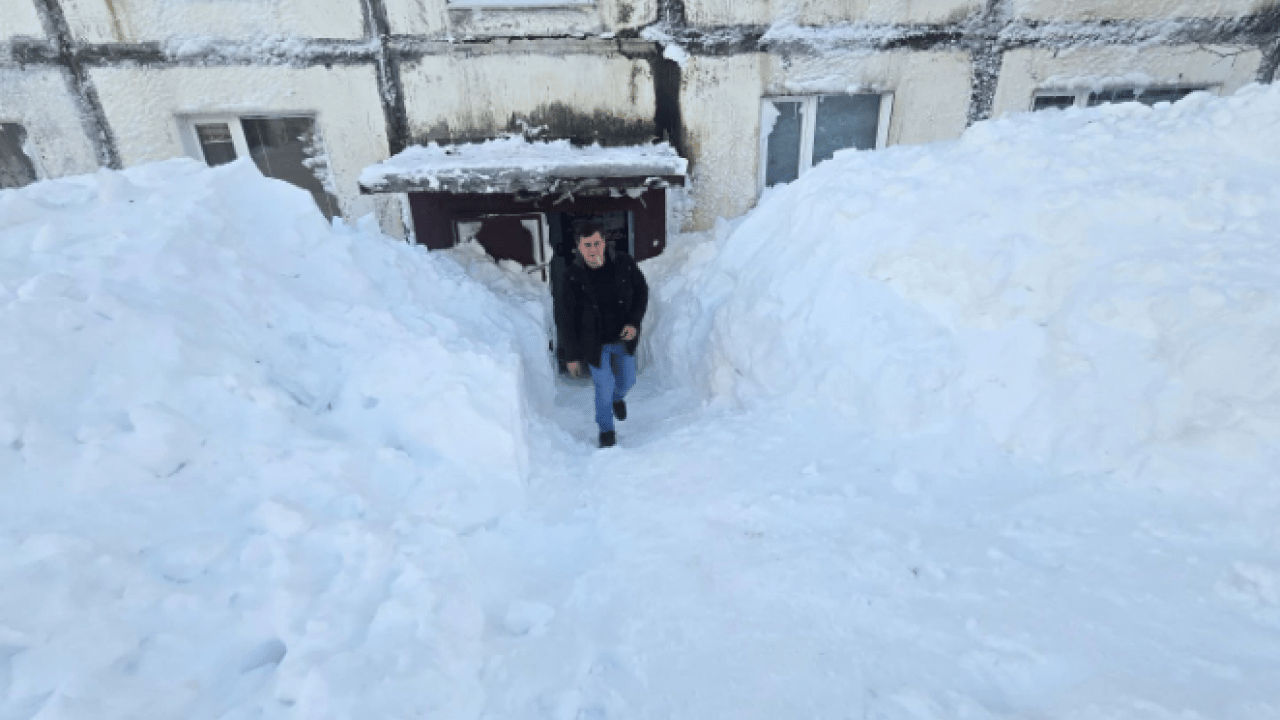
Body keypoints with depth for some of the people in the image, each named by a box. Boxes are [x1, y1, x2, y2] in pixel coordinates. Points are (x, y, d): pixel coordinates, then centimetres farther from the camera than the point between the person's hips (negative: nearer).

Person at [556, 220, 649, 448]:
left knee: (627, 380, 22)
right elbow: (564, 318, -12)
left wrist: (634, 323, -13)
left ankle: (618, 396, 61)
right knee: (604, 388, 9)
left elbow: (642, 292, 0)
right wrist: (572, 355, -8)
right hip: (595, 343, -2)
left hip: (624, 338, 3)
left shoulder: (624, 264, -17)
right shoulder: (572, 276, -22)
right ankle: (606, 429, 40)